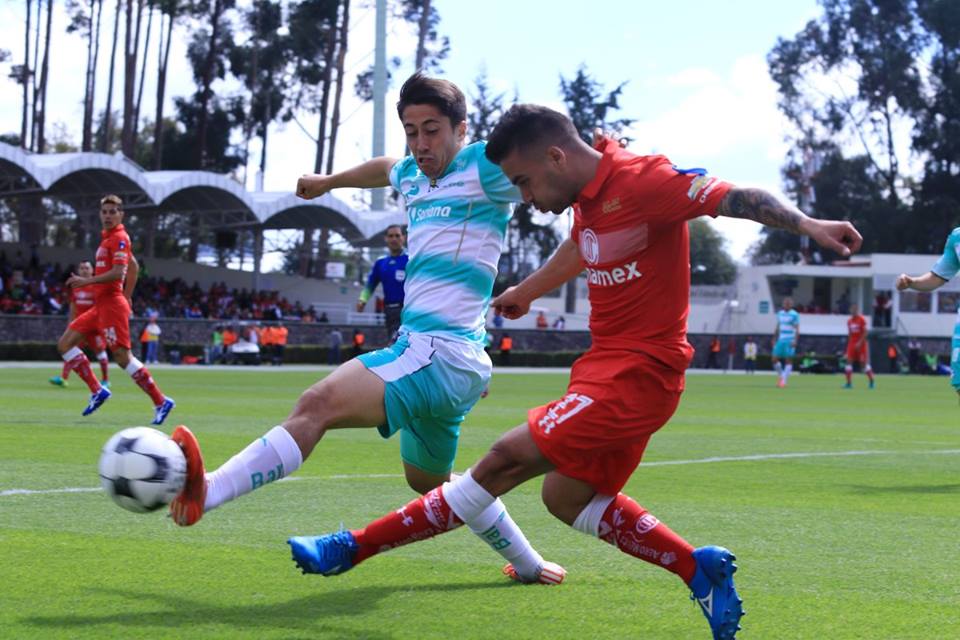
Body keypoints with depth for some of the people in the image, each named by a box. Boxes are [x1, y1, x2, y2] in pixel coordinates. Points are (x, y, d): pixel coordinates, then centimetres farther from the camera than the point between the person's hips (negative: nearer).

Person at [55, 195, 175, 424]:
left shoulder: (119, 238, -10)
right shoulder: (109, 238, 18)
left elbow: (118, 272, -23)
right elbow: (133, 266, 27)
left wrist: (87, 281, -21)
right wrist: (126, 297, 26)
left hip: (111, 304, -10)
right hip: (100, 305, 10)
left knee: (122, 357, -12)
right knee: (65, 344, 8)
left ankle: (161, 402, -7)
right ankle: (97, 391, 7)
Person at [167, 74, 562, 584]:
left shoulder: (484, 166, -6)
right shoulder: (412, 175, 18)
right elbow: (385, 168, 42)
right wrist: (328, 181, 57)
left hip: (439, 351, -10)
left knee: (319, 404, -27)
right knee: (429, 481, 26)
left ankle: (203, 492, -42)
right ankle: (529, 565, 40)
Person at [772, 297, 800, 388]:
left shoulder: (794, 315, -6)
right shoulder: (780, 313, 13)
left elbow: (797, 329, -9)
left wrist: (795, 341, -19)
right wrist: (774, 339, 17)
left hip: (790, 341, -6)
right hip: (781, 340, 6)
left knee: (788, 360, -7)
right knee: (775, 359, 0)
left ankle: (784, 380, -4)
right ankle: (780, 376, 20)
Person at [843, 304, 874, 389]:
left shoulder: (862, 320, -8)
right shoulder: (849, 321, 10)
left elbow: (865, 333, -12)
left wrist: (860, 343, -19)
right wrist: (849, 343, 13)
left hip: (861, 344, -5)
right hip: (852, 344, 5)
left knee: (864, 362, -5)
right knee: (849, 362, -4)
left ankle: (871, 382, 5)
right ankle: (849, 383, -3)